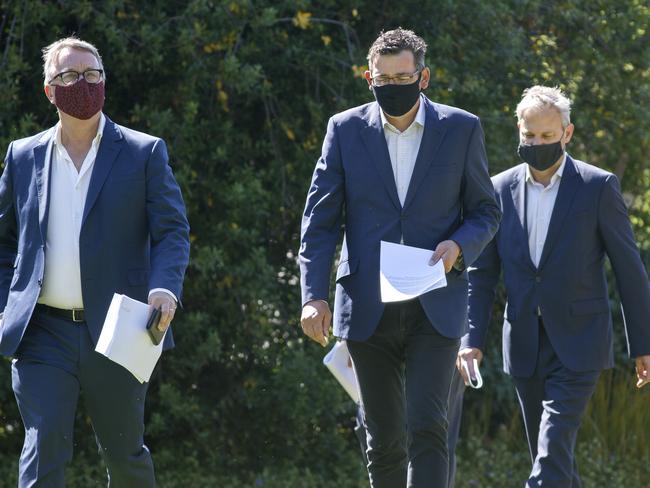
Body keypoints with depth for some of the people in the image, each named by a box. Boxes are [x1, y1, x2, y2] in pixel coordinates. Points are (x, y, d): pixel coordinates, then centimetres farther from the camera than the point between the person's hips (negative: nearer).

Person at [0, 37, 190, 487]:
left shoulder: (144, 153, 4)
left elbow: (173, 231, -2)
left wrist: (165, 288, -20)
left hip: (115, 332, -1)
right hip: (43, 332, 1)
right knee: (44, 449, -11)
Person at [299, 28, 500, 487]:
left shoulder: (461, 129, 2)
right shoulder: (346, 130, 4)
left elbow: (486, 211, 9)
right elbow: (320, 220, 2)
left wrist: (459, 246, -13)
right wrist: (314, 295, -9)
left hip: (435, 309, -2)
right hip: (369, 309, 2)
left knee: (427, 428, -14)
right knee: (383, 437, 8)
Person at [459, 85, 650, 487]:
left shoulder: (598, 187, -4)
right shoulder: (501, 189, 6)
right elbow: (482, 273, 8)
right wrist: (474, 339, -3)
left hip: (578, 346, -4)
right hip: (525, 347, 4)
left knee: (553, 454, -16)